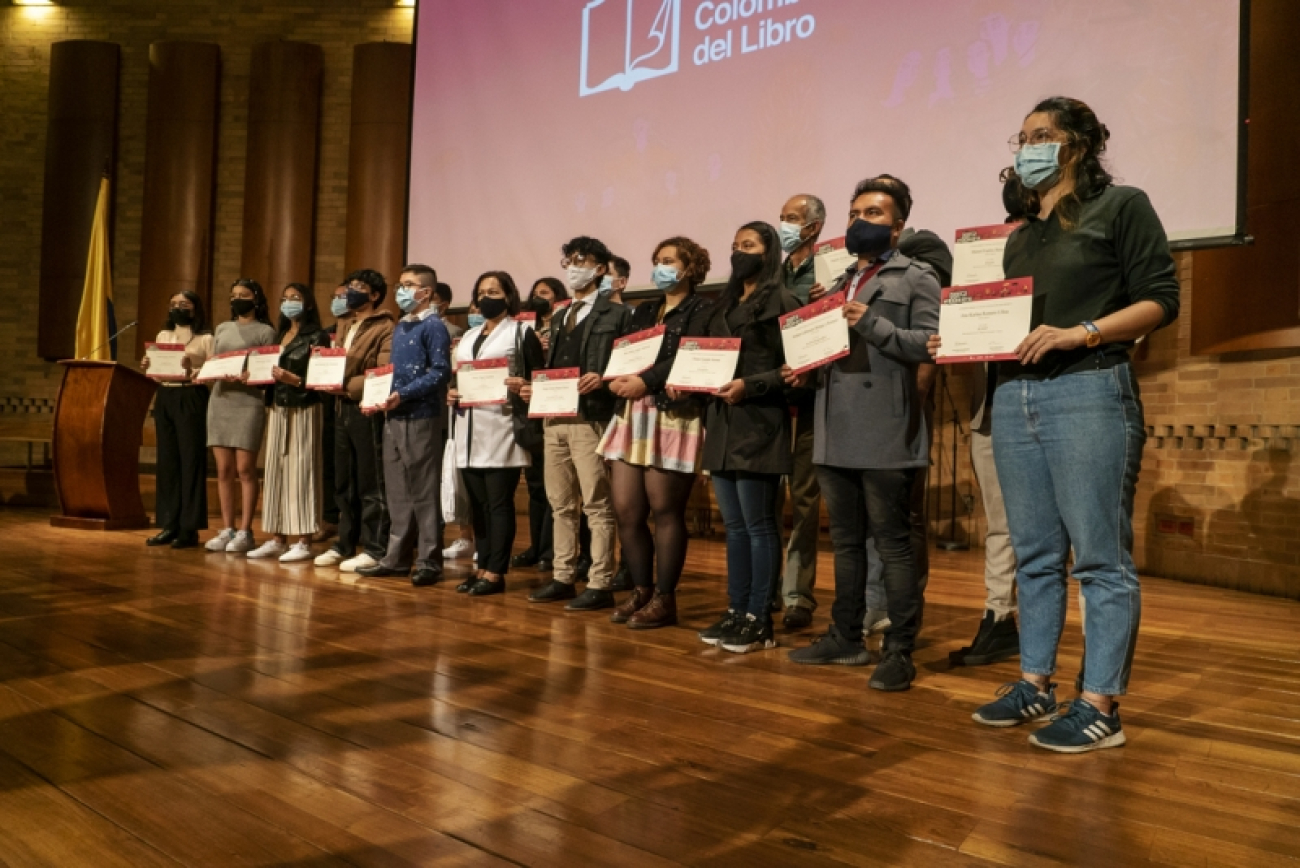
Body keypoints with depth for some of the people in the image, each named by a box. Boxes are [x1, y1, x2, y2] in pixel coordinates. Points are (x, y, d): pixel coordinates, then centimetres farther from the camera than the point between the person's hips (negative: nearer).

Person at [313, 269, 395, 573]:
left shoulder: (384, 329, -7)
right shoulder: (344, 327, 20)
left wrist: (348, 386, -21)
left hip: (367, 410, -8)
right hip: (342, 409, 8)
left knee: (370, 484, -4)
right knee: (343, 483, 13)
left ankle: (374, 549, 1)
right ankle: (345, 544, 22)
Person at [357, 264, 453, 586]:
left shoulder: (433, 326, -7)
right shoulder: (400, 327, 17)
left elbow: (440, 371, -15)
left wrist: (403, 395, -21)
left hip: (422, 417, -8)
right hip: (394, 417, 8)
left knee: (424, 492, -3)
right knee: (397, 491, 12)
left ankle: (430, 562, 4)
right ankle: (397, 557, 20)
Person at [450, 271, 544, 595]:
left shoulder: (522, 333, 2)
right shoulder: (469, 336, 22)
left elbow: (539, 379, -2)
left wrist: (523, 387, -22)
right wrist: (451, 393, 5)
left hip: (502, 427, -6)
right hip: (469, 428, 7)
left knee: (499, 502, -5)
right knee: (477, 502, 8)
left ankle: (495, 573, -1)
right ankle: (482, 566, 15)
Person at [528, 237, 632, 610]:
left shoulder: (616, 314, 0)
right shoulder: (560, 318, 22)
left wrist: (601, 379, -23)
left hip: (591, 418, -8)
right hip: (554, 417, 8)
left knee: (597, 505, -4)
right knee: (561, 504, 11)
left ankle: (599, 585, 0)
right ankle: (562, 578, 19)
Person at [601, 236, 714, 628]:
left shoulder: (701, 310, 0)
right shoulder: (644, 311, 23)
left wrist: (645, 381, -21)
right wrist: (616, 379, -8)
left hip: (674, 417, -7)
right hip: (632, 416, 7)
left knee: (665, 511, -3)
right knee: (625, 510, 4)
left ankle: (665, 599, 7)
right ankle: (641, 590, 17)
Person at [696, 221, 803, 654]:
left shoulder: (781, 302, -4)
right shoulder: (722, 305, 19)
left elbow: (793, 366, -11)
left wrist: (749, 386, -21)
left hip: (759, 424, -7)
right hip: (722, 423, 8)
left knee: (758, 524, -3)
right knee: (733, 524, 10)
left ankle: (759, 619, 4)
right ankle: (735, 611, 17)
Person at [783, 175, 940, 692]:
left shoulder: (916, 278, 3)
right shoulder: (840, 283, 23)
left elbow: (929, 343, -10)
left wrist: (872, 324, -19)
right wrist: (804, 368, 3)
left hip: (885, 435, -7)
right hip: (836, 434, 7)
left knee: (892, 542, -3)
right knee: (845, 541, 13)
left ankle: (900, 650, 4)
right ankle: (846, 638, 22)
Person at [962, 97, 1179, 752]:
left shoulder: (1121, 206, 3)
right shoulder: (1021, 235, 21)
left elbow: (1161, 299, -5)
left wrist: (1079, 334, -17)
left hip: (1089, 394, -7)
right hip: (1014, 397, 7)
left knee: (1099, 556, -4)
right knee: (1035, 554, 10)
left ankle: (1101, 705, 2)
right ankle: (1035, 683, 18)